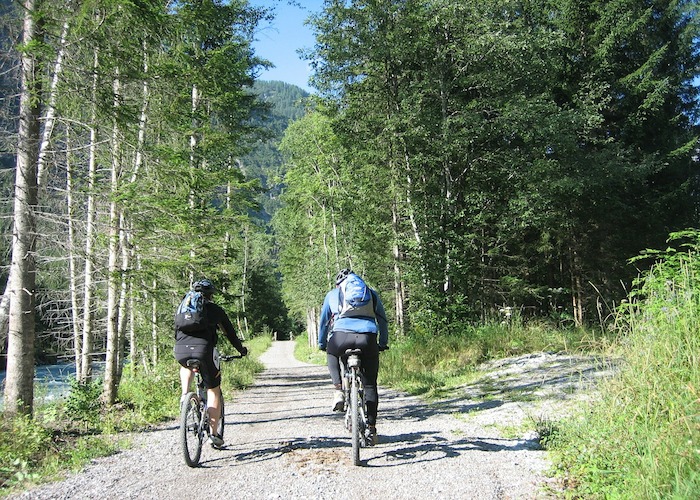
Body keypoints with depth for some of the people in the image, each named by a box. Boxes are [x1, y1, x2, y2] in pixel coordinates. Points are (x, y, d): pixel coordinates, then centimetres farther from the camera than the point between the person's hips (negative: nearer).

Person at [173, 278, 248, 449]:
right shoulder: (215, 309, 16)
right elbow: (230, 333, 21)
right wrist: (241, 350, 36)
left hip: (181, 351, 3)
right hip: (204, 349, -3)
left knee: (187, 366, 40)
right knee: (213, 390, 13)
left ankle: (185, 394, 15)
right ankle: (214, 435, 11)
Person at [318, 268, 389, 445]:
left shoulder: (332, 294, 26)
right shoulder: (371, 293, 28)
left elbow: (323, 321, 31)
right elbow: (382, 320, 30)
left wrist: (322, 344, 43)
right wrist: (383, 343, 39)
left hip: (342, 336, -1)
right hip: (368, 337, 1)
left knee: (332, 354, 35)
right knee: (370, 385, 16)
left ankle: (338, 391, 16)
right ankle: (371, 429, 14)